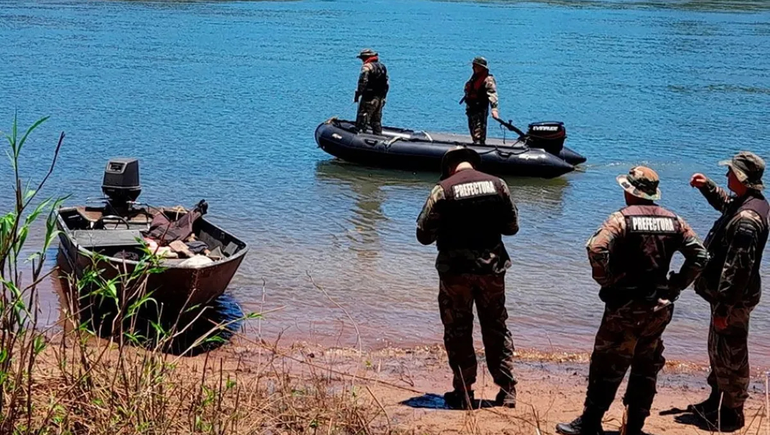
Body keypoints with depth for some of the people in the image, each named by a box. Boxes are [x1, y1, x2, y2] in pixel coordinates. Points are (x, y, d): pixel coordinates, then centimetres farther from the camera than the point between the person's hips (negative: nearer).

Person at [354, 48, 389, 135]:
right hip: (380, 99, 8)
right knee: (377, 122, 14)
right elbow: (387, 85, 18)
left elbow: (363, 82, -21)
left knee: (361, 122, -5)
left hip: (369, 98, -8)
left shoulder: (367, 66, -10)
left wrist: (357, 95, -16)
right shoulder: (382, 66, 16)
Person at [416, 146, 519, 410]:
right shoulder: (498, 185, -1)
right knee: (496, 330, 15)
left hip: (455, 270, -3)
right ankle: (507, 391, 16)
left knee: (458, 333, 9)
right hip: (493, 268, 3)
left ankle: (463, 394, 13)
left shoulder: (442, 190, -9)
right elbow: (512, 227, 7)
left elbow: (424, 235, -6)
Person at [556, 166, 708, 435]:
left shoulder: (623, 218, -11)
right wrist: (675, 286, 9)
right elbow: (699, 256, 6)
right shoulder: (673, 221, 5)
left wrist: (607, 282, -12)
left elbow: (596, 249, -26)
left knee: (607, 366, 2)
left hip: (626, 307, -5)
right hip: (660, 307, 5)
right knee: (646, 368, 14)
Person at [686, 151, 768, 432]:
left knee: (730, 355, 1)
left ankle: (731, 414, 13)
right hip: (732, 294, 11)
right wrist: (707, 186, 19)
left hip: (735, 299, -11)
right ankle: (716, 401, 36)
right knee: (718, 349, 22)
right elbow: (725, 203, 32)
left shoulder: (746, 219, -28)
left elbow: (738, 268, -29)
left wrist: (724, 307, -27)